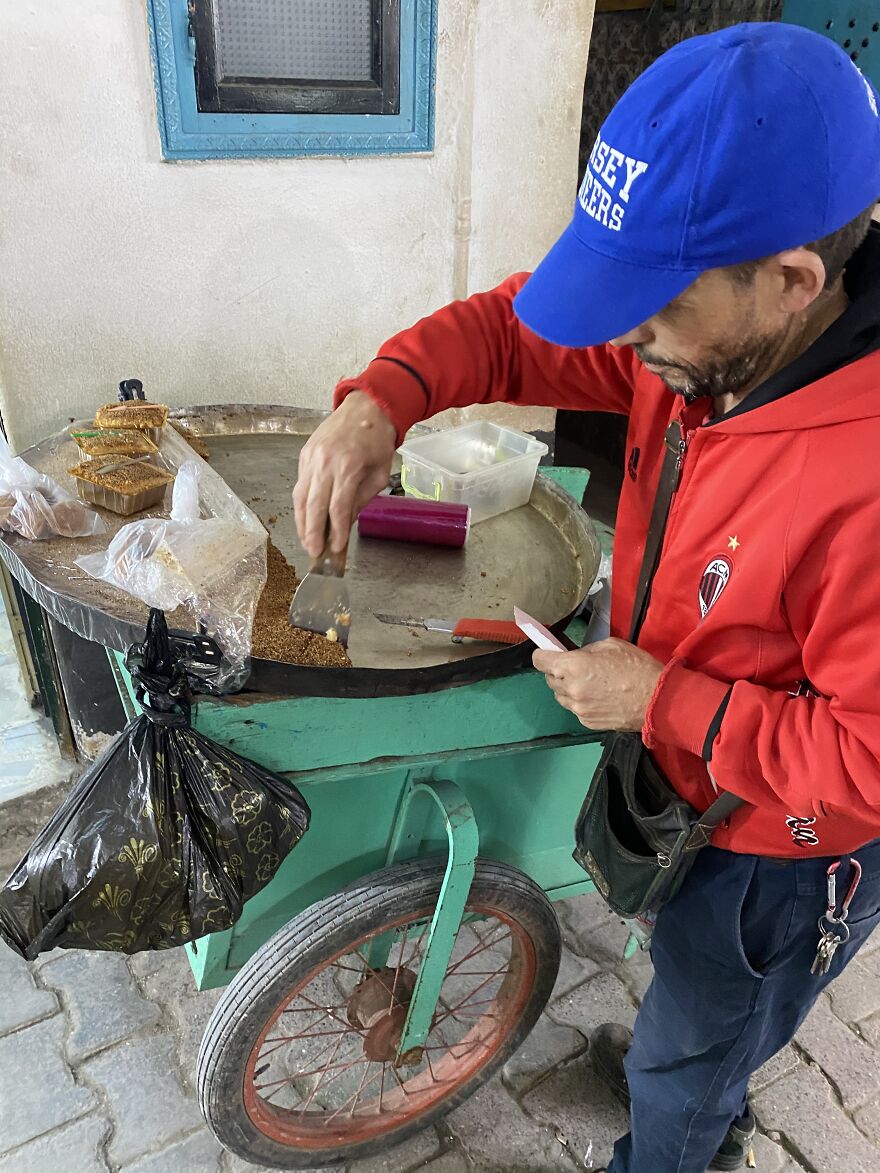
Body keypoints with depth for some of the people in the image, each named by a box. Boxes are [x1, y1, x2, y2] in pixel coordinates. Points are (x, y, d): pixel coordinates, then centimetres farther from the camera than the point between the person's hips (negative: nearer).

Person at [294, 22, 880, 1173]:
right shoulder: (714, 334, -16)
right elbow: (516, 326, -9)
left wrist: (661, 701, -30)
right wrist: (381, 399, -26)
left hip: (782, 857, -7)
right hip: (692, 782, 8)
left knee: (689, 1055, 23)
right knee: (693, 995, 36)